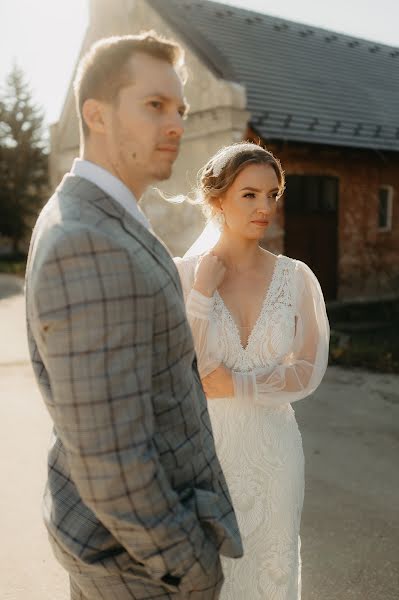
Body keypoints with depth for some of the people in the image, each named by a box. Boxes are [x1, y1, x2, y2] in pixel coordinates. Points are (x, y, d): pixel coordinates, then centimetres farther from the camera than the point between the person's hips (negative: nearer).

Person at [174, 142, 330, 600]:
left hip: (272, 447, 2)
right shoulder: (182, 275, -10)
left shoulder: (296, 278, -5)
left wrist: (234, 385, -15)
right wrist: (203, 290, -21)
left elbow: (308, 372, -6)